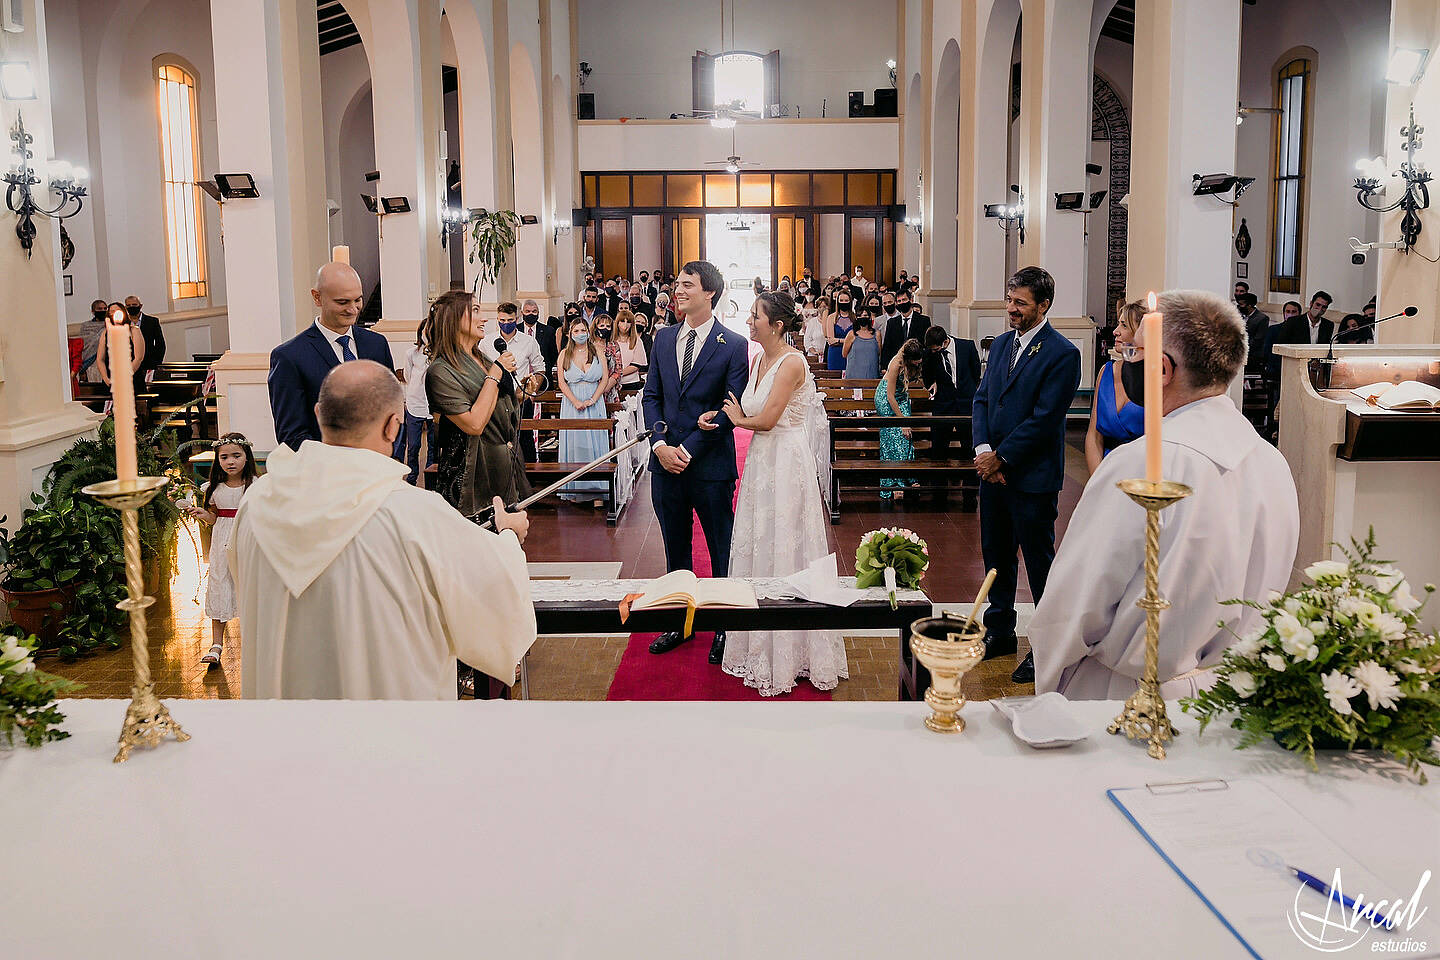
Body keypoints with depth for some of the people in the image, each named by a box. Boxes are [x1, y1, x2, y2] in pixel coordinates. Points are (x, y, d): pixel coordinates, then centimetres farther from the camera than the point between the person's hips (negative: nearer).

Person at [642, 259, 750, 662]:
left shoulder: (734, 345, -6)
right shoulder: (664, 338, 9)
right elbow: (651, 396, 8)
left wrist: (688, 449, -14)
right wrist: (660, 445, -7)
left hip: (711, 464, -5)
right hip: (665, 463, 5)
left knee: (722, 551, 7)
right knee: (675, 548, 15)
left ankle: (725, 628, 19)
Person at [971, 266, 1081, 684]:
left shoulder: (1062, 354, -13)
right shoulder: (1001, 344, 10)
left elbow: (1044, 418, -18)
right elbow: (982, 399, 8)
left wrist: (1000, 457, -15)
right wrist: (983, 449, -7)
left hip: (1032, 477, -7)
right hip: (993, 471, 7)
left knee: (1040, 563, 3)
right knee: (996, 555, 17)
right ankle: (1000, 631, 33)